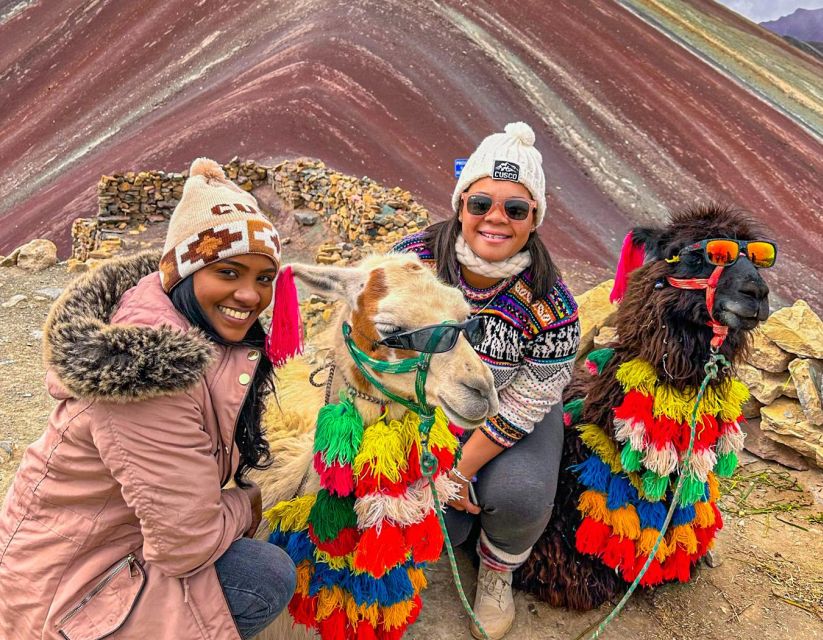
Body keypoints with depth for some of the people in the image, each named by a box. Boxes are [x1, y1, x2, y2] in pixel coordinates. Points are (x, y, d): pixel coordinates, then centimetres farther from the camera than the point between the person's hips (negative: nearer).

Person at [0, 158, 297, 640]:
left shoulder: (202, 330, -6)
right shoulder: (155, 372, -33)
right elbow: (186, 546, -26)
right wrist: (246, 504, -9)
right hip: (64, 587, -8)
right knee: (269, 577, -16)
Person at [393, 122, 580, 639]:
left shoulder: (551, 305, -24)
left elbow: (523, 407, -18)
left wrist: (462, 470, -17)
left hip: (515, 414, -1)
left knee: (519, 496, -28)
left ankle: (498, 573, 9)